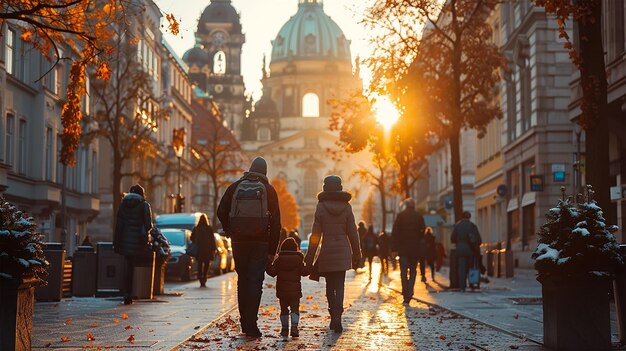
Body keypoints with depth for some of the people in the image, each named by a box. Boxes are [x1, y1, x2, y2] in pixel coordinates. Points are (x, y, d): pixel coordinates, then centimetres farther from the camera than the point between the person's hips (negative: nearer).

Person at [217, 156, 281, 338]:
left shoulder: (235, 187, 5)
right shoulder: (268, 190, 0)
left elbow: (221, 211, 2)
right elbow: (275, 222, -3)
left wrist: (230, 231, 15)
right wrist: (272, 249, 0)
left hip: (239, 241, 2)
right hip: (260, 242, -2)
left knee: (242, 281, 14)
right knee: (255, 282, -3)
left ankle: (245, 323, 17)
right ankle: (251, 326, -10)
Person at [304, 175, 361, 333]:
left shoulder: (321, 206, -4)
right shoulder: (346, 206, 1)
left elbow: (316, 234, -5)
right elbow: (352, 233, 3)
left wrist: (310, 257, 1)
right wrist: (356, 255, 12)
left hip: (326, 252, -1)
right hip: (343, 251, 1)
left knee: (330, 285, 13)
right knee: (339, 285, 3)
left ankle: (334, 316, 10)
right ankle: (337, 315, -15)